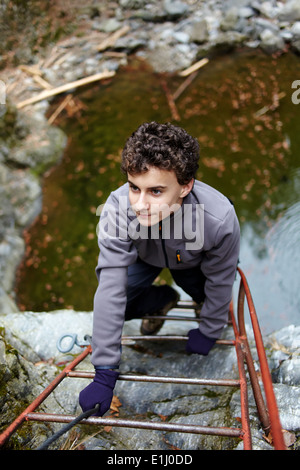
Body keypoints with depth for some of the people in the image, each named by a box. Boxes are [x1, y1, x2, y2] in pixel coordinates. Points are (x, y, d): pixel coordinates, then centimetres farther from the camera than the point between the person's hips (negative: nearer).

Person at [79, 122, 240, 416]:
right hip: (145, 257, 0)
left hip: (193, 261, 1)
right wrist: (104, 375, -34)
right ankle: (162, 300, 13)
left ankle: (211, 308, 21)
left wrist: (208, 332, -8)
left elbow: (219, 280, -22)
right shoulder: (117, 210, -41)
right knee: (113, 302, -17)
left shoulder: (219, 219, -42)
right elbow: (111, 292, -38)